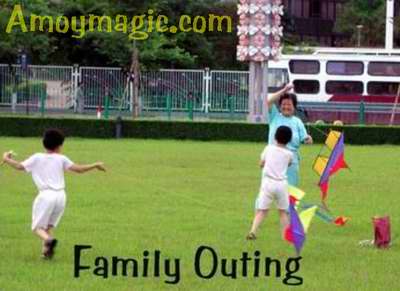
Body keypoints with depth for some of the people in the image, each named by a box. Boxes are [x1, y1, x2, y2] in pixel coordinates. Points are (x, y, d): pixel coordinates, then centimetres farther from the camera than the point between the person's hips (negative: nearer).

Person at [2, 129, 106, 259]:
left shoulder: (37, 158, 6)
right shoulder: (61, 159, 8)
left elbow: (19, 166, 2)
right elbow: (78, 169, 3)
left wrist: (6, 159, 20)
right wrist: (95, 165, 15)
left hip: (46, 195, -3)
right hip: (60, 195, 3)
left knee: (37, 227, 1)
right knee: (48, 226, 18)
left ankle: (48, 239, -30)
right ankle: (46, 251, 0)